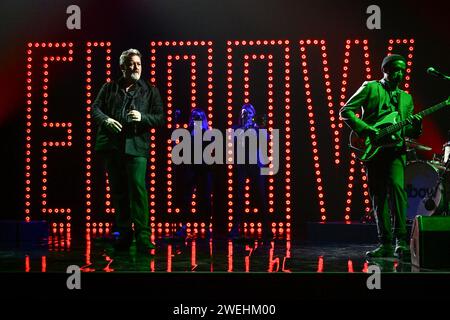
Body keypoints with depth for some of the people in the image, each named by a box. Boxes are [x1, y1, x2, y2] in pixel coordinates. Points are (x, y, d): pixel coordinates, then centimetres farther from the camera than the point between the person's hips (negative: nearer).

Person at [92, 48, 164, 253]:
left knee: (138, 188, -16)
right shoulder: (109, 88, 15)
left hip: (136, 146, -3)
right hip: (112, 146, 3)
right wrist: (106, 120, -12)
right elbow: (95, 108, 9)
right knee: (118, 192, 8)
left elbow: (160, 119, 6)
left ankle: (143, 237, -17)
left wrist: (142, 117, -14)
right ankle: (124, 234, 19)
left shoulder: (150, 91, 11)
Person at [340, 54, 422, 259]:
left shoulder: (406, 98, 21)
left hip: (396, 149, 2)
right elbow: (345, 111, -1)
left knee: (396, 186, -21)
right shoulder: (370, 88, 7)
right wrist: (365, 128, -13)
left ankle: (401, 240, -21)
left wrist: (415, 127, -2)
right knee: (378, 196, 1)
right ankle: (386, 243, 8)